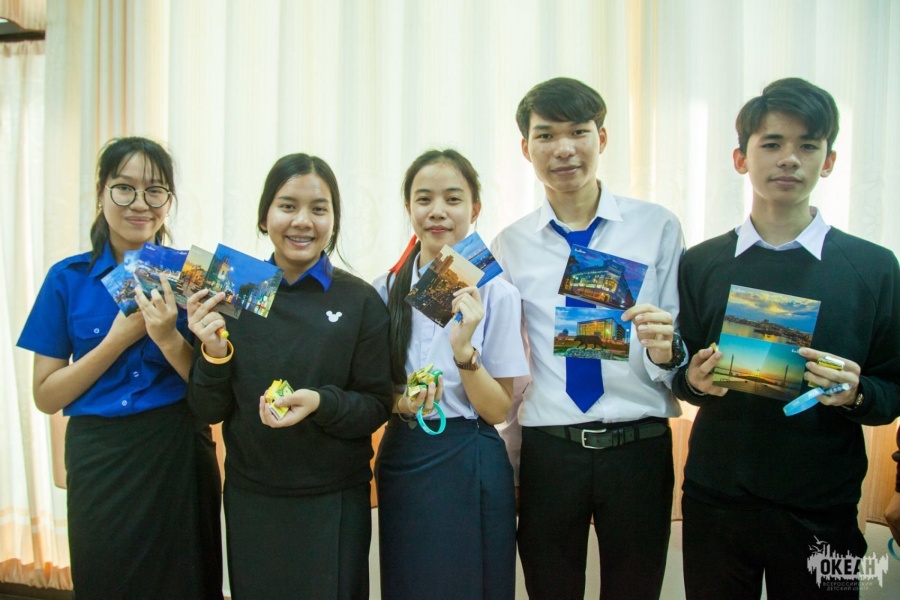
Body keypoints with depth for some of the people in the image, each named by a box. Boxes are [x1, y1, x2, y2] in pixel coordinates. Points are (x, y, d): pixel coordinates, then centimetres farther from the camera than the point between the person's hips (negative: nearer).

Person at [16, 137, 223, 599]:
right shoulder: (68, 279, -1)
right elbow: (45, 397, -2)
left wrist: (168, 338, -19)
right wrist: (118, 339, -15)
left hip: (178, 457, 0)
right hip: (100, 462, 1)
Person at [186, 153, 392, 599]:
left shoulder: (360, 301, -8)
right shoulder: (234, 294, -2)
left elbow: (377, 407, -5)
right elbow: (208, 411, 0)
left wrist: (320, 402, -23)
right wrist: (214, 353, -18)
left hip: (334, 502, -2)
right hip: (249, 499, 2)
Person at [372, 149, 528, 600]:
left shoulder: (496, 293, -10)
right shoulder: (387, 290, -1)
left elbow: (496, 410, -9)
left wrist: (464, 349, -26)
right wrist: (399, 400, -13)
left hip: (469, 467, -3)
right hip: (401, 459, 3)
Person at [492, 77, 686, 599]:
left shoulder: (658, 228, -1)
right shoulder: (510, 246, 3)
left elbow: (685, 349, 1)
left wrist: (665, 350, -21)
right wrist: (509, 457, 11)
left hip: (640, 445, -1)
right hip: (548, 451, 1)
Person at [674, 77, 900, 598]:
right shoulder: (701, 264, 2)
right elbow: (681, 377, 7)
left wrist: (856, 392, -18)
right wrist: (696, 379, -14)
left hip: (820, 510, 0)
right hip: (715, 499, 1)